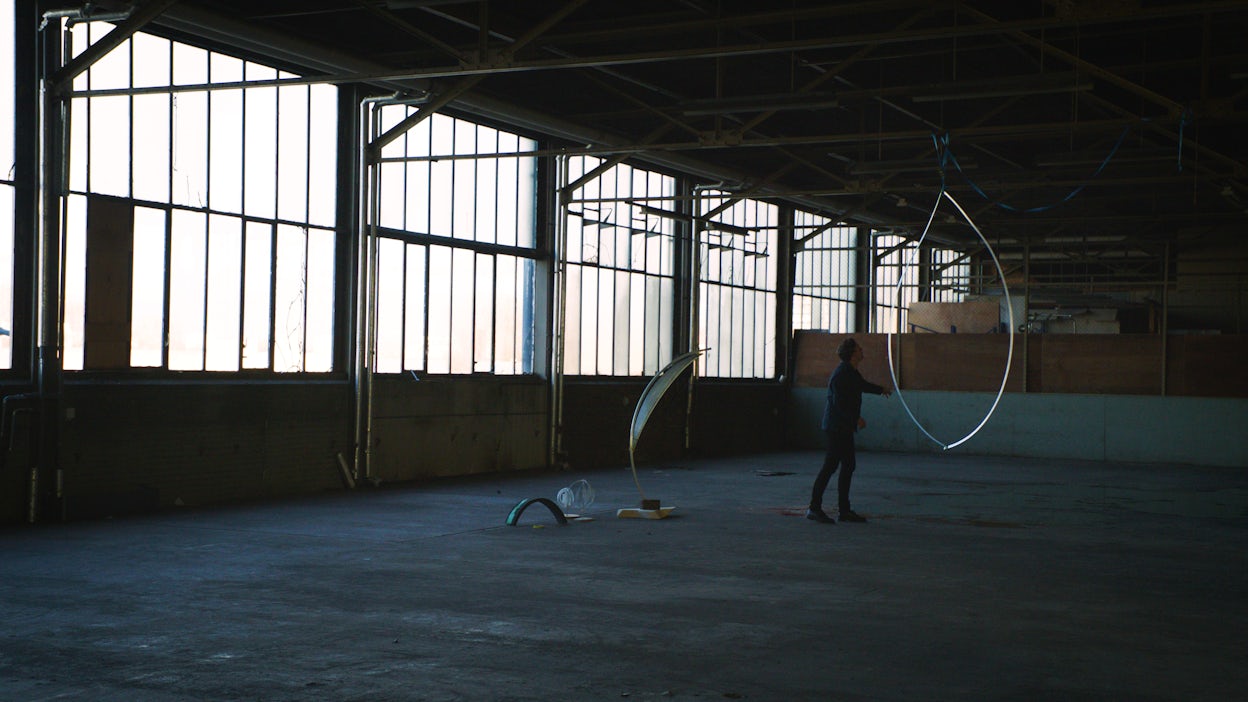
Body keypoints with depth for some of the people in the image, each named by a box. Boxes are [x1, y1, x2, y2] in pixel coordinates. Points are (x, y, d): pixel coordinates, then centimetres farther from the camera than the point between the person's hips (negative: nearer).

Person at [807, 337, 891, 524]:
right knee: (830, 466, -10)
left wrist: (881, 390, 54)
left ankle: (845, 510, 14)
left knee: (848, 466, 10)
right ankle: (814, 507, -7)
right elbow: (839, 403, -23)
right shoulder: (841, 374, -17)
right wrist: (856, 419, -20)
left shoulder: (852, 372, 14)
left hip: (844, 427, 10)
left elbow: (862, 384, 37)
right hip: (837, 427, -10)